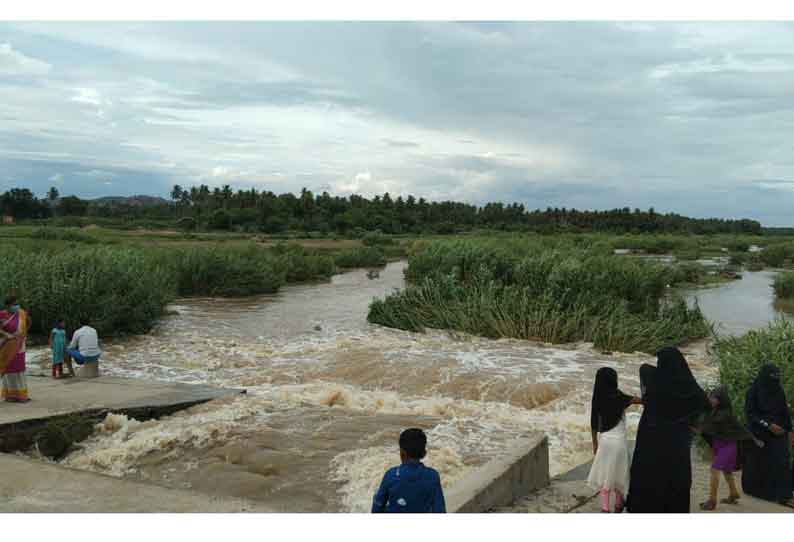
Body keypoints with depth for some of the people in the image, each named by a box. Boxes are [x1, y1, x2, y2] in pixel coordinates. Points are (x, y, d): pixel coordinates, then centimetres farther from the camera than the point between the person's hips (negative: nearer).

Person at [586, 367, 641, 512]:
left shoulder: (598, 400, -6)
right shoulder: (619, 398, -17)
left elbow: (594, 424, 0)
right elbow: (640, 400, -14)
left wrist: (595, 443, 11)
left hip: (604, 440, 2)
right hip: (619, 440, -2)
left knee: (605, 473, 13)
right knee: (618, 473, 16)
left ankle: (605, 507, 8)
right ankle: (618, 504, 32)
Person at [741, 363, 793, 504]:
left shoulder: (779, 391, 5)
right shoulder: (753, 391, -9)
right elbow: (750, 413, -13)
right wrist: (768, 425, -22)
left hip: (778, 433, 3)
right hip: (759, 433, -3)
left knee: (780, 461, -8)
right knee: (758, 462, 7)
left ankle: (782, 493, -11)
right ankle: (754, 488, 26)